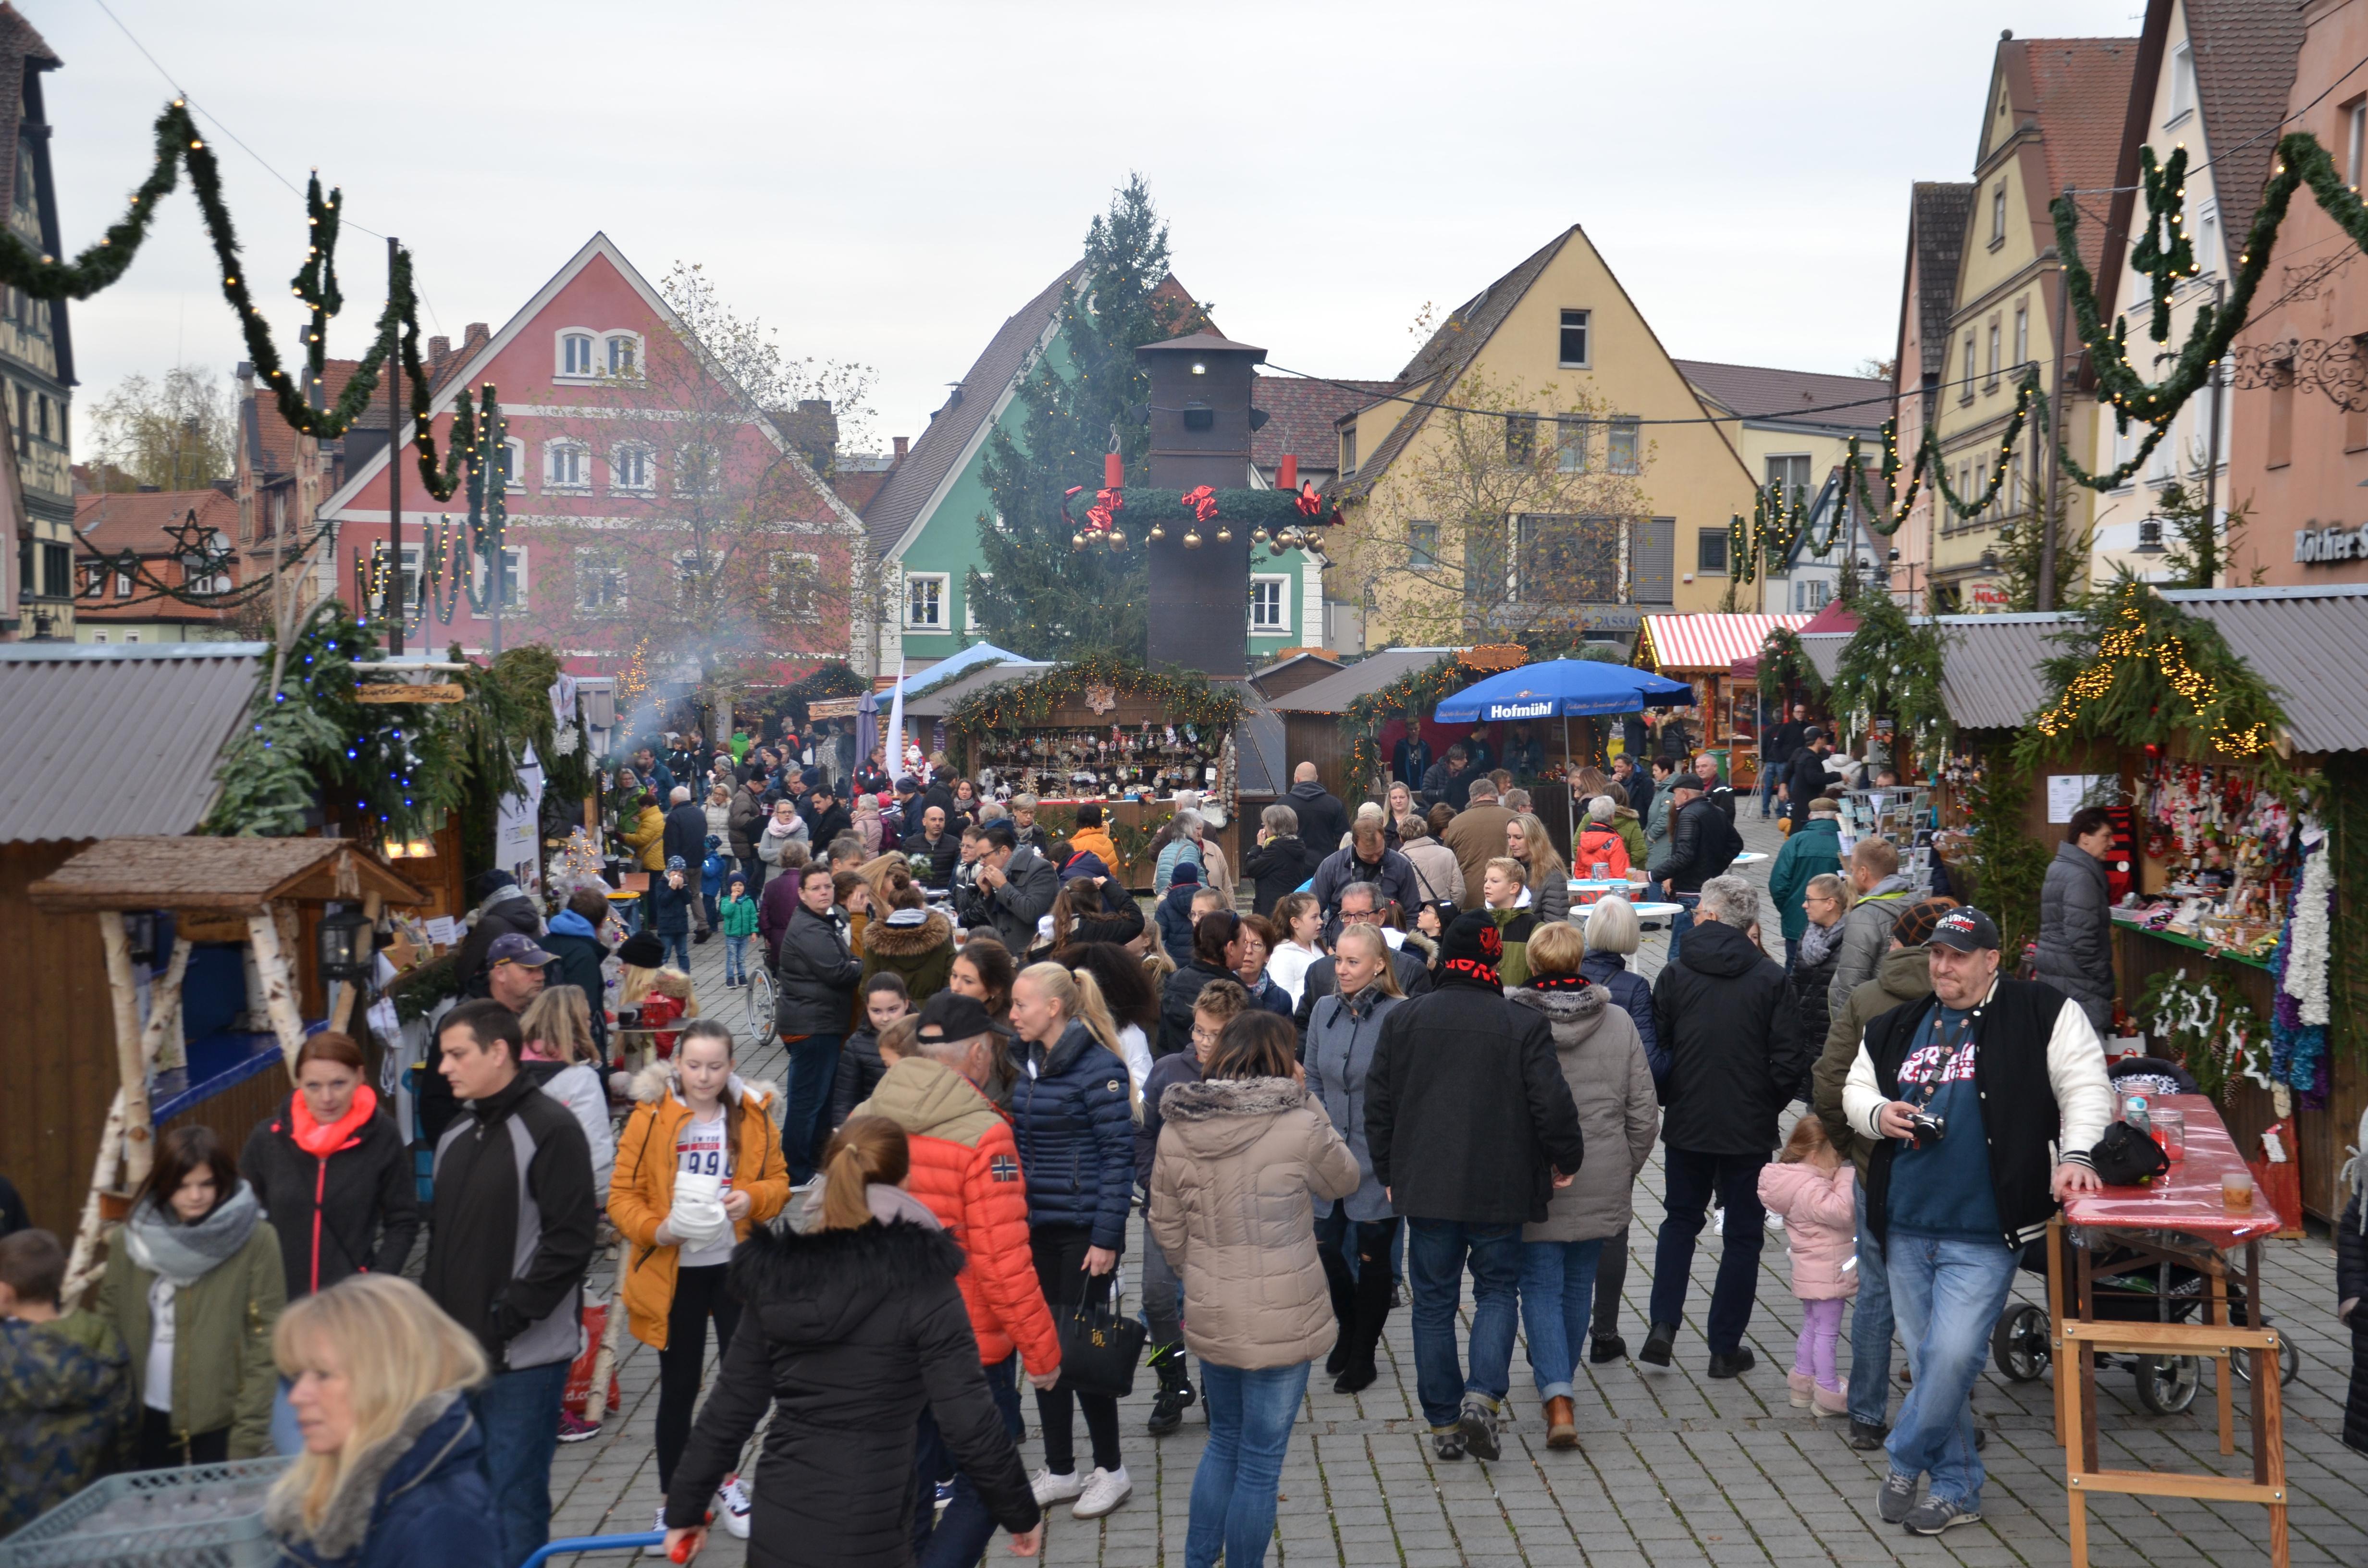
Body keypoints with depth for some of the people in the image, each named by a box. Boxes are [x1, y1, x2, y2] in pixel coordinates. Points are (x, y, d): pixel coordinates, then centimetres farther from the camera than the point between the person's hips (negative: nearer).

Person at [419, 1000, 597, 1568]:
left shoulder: (550, 1130, -12)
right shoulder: (456, 1137, 13)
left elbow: (571, 1239, -17)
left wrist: (509, 1315, -18)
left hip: (524, 1356, -8)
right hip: (459, 1351, 8)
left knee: (515, 1497, -2)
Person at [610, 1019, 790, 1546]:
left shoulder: (754, 1116, -1)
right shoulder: (651, 1117, -9)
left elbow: (779, 1182, 7)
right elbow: (623, 1195, -7)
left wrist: (753, 1197, -14)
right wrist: (655, 1230, -24)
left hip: (738, 1266, 2)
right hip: (675, 1271, -2)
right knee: (678, 1387, 8)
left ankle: (725, 1480, 33)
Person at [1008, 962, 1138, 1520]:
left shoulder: (1098, 1067, -14)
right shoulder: (1027, 1064, 8)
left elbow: (1119, 1154, -14)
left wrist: (1106, 1237, -16)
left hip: (1082, 1230, -7)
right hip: (1035, 1227, 7)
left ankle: (1111, 1470, 17)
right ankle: (1059, 1471, 23)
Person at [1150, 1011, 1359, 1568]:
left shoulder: (1176, 1131, -4)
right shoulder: (1299, 1127, -17)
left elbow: (1167, 1230, 5)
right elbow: (1345, 1180, 3)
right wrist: (1308, 1100, 2)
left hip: (1210, 1316, 5)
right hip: (1281, 1322, -5)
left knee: (1225, 1443, 24)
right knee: (1261, 1462, 8)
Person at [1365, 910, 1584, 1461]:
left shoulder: (1404, 1020, 1)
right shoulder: (1524, 1025, -8)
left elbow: (1378, 1104, 5)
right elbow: (1552, 1105, -9)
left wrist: (1389, 1173, 16)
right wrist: (1565, 1161, 9)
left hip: (1426, 1187, 2)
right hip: (1500, 1189, -2)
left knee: (1434, 1301, 11)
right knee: (1498, 1290, 14)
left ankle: (1444, 1423, 14)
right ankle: (1483, 1395, -6)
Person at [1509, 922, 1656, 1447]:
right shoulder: (1619, 1022, -2)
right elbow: (1644, 1112, 2)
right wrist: (1627, 1169, 16)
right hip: (1602, 1182, 3)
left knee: (1541, 1285, 4)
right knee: (1579, 1281, 19)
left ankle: (1557, 1398, -10)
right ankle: (1557, 1379, 35)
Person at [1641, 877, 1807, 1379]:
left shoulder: (1675, 973, -5)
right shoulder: (1771, 977, -9)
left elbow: (1656, 1050, -2)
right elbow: (1791, 1059, -10)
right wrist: (1768, 1104, 8)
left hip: (1686, 1125, 2)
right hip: (1749, 1129, -1)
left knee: (1680, 1220, 20)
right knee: (1743, 1233, 11)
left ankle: (1663, 1325, 7)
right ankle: (1725, 1347, 14)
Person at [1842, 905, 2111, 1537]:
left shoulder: (2043, 1014, -3)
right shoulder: (1897, 1027, 11)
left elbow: (2085, 1086, -8)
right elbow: (1856, 1089, 21)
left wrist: (2076, 1155, -22)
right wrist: (1878, 1115, -1)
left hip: (1983, 1232, -5)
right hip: (1906, 1227, 5)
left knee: (1951, 1355, -13)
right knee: (1929, 1360, 12)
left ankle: (1904, 1466, 9)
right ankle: (1956, 1489, 26)